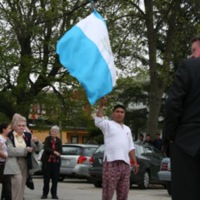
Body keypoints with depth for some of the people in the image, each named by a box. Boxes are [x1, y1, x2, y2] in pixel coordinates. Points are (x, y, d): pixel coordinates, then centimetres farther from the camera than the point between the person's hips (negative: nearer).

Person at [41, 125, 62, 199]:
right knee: (46, 178, 1)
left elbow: (60, 151, -2)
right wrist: (54, 152, -29)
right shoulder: (47, 139, 0)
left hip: (56, 162, 2)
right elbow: (46, 148, -15)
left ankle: (54, 194, 10)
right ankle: (45, 193, 11)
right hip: (47, 161, -2)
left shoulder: (59, 141, 6)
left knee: (55, 179, 1)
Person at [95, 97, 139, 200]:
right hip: (111, 162, -6)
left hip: (125, 164, 6)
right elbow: (98, 121, -16)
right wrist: (101, 105, -24)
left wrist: (135, 162, 17)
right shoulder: (108, 124, 6)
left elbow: (131, 147, 24)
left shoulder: (127, 129, 25)